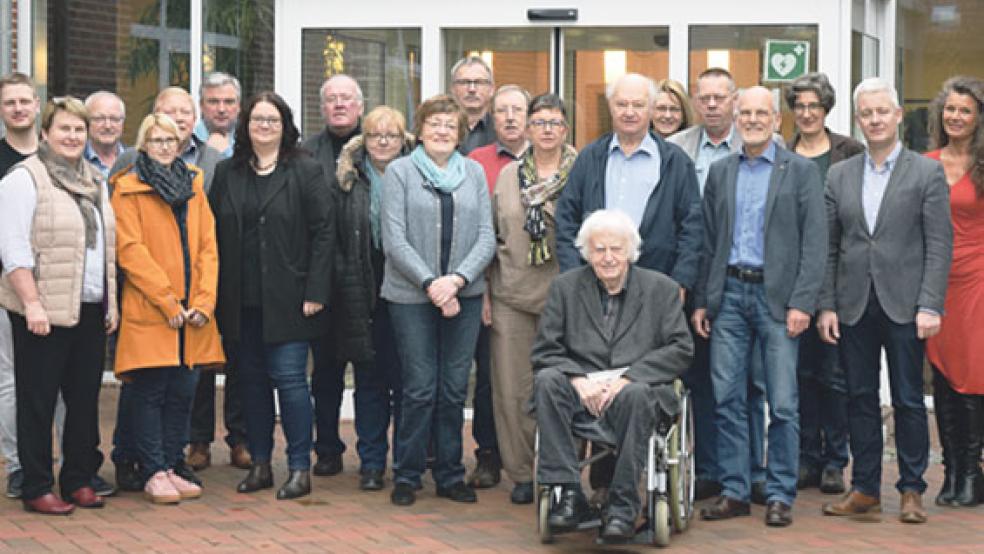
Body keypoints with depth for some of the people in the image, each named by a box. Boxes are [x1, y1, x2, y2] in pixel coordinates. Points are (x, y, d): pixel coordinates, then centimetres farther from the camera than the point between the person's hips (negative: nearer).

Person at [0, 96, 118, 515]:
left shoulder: (95, 183, 16)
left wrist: (111, 303, 13)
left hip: (91, 310, 7)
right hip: (45, 312, -6)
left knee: (85, 398, 9)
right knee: (38, 401, 0)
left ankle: (78, 480, 20)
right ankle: (36, 489, 7)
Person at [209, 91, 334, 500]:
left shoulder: (306, 171, -1)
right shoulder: (227, 172, 11)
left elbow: (323, 232, -5)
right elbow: (215, 232, 10)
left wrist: (315, 291, -11)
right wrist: (217, 292, 3)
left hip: (287, 298, -4)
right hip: (241, 299, 4)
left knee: (288, 377, -6)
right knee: (252, 378, 9)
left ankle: (300, 468, 2)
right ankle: (259, 464, 18)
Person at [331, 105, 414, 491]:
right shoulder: (347, 180, 7)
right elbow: (334, 238, 7)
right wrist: (342, 283, -2)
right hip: (361, 295, 1)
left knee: (405, 380, 1)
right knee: (369, 381, 6)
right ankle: (371, 463, 14)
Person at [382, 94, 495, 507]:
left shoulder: (474, 172, 11)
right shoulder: (399, 172, 2)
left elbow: (486, 237, 5)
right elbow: (394, 240, -5)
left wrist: (457, 279, -10)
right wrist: (431, 284, -14)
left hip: (464, 295, 3)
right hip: (411, 295, -3)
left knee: (454, 389, 6)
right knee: (420, 389, -3)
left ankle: (450, 475, 16)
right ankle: (406, 476, 9)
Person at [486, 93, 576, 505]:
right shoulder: (509, 175, 10)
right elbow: (491, 235, 14)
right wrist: (485, 291, 10)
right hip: (511, 296, 3)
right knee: (511, 388, 3)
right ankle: (521, 473, 14)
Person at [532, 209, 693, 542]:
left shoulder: (662, 289, 9)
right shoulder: (565, 287, 12)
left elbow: (681, 349, -2)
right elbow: (543, 351, 5)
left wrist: (626, 378, -15)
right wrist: (579, 380, -16)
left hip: (639, 388, -2)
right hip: (582, 390, 2)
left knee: (635, 394, -36)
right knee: (547, 381, -29)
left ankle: (623, 506, -27)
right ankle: (568, 493, -27)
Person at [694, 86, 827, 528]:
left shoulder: (801, 171, 1)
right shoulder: (720, 172, 12)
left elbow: (815, 242, -4)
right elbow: (708, 240, 14)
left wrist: (802, 303, -12)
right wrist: (701, 301, 9)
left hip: (777, 296, -3)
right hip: (730, 294, 4)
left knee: (782, 403, -1)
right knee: (727, 398, 4)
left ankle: (780, 495, 8)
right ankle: (734, 491, 13)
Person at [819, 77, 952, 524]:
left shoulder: (927, 172, 0)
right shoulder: (839, 175, 10)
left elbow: (939, 246, -4)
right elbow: (828, 247, 9)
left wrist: (930, 306, -12)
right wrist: (826, 305, 1)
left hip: (904, 304, -3)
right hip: (854, 306, 3)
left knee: (908, 400, 3)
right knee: (860, 399, 7)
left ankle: (912, 490, 13)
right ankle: (865, 490, 14)